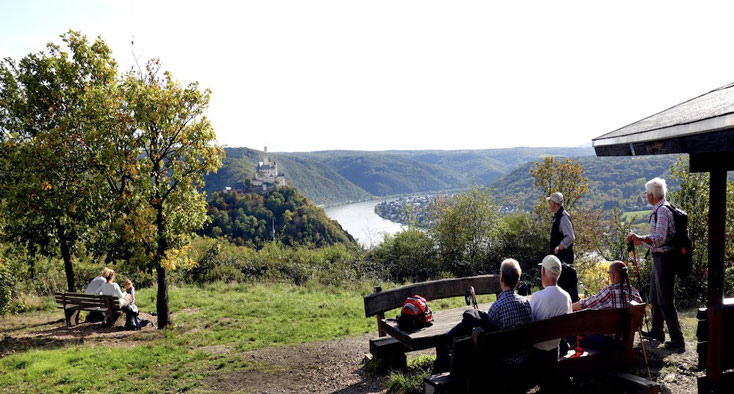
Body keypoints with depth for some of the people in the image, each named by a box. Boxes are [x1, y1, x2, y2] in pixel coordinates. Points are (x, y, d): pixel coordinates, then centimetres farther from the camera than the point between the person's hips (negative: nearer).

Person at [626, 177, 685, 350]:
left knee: (666, 301, -5)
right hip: (658, 258, 10)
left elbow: (660, 238, -29)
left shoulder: (663, 210, -18)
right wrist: (640, 241, 25)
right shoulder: (659, 210, 14)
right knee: (655, 299, 20)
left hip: (664, 258, -10)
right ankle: (657, 331, 33)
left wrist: (641, 238, -42)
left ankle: (677, 340, 2)